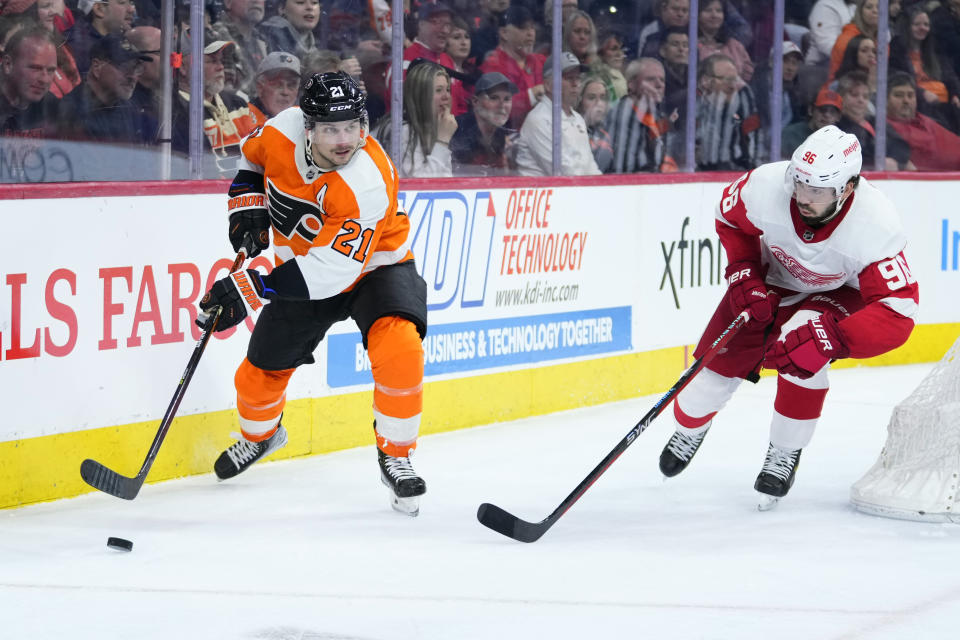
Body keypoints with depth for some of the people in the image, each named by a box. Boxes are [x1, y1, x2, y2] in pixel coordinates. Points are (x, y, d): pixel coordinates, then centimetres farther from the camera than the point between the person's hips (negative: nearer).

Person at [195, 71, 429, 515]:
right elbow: (253, 156, 7)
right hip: (303, 265, 5)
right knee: (261, 370, 9)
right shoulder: (283, 130, -21)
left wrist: (249, 290, -37)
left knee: (398, 348, -31)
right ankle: (260, 434, 44)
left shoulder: (369, 184, -37)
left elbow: (329, 272, -37)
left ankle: (395, 457, -12)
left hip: (373, 266, -5)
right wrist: (247, 204, -8)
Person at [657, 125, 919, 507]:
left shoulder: (875, 227, -41)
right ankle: (688, 428, 37)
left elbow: (897, 312, -42)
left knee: (803, 354, -29)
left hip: (838, 292, -3)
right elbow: (729, 217, -8)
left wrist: (831, 340, -53)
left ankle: (785, 454, -2)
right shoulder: (765, 186, -34)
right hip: (770, 279, 3)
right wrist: (744, 277, -17)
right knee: (720, 362, 1)